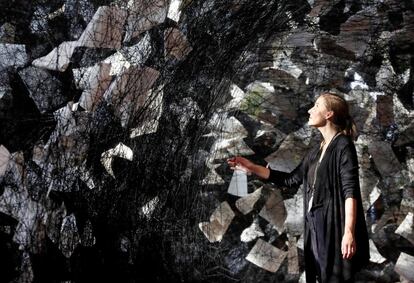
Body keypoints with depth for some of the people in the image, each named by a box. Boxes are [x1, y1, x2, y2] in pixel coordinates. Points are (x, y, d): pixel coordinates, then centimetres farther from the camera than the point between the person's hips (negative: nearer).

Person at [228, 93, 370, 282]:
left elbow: (350, 190, -16)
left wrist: (349, 232, -25)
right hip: (315, 228, 8)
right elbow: (291, 179, 23)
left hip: (336, 227, -8)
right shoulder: (316, 152, 16)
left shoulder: (343, 145, -8)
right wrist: (252, 168, 21)